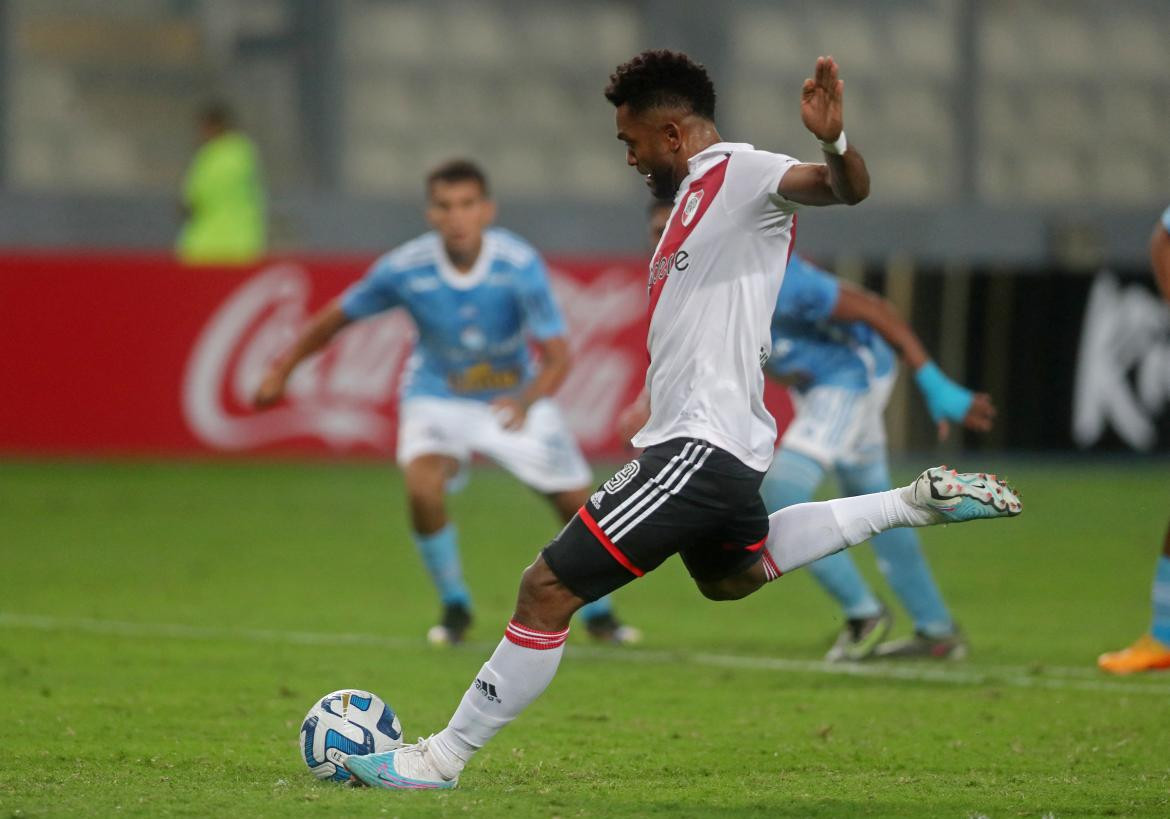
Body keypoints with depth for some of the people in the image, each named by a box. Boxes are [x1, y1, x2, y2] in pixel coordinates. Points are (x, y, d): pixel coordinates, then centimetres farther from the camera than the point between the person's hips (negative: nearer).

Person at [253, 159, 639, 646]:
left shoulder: (520, 266, -27)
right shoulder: (405, 269, -23)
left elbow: (557, 354, -30)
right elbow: (338, 316, -6)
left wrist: (528, 400, -50)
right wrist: (282, 372, 2)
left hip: (513, 399, 1)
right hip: (437, 395, -1)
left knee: (576, 500, 0)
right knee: (422, 485, -27)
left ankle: (597, 613, 28)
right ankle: (454, 606, -2)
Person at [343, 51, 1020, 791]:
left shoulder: (737, 171, -13)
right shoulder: (701, 190, 17)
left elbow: (847, 188, -30)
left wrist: (834, 142, -51)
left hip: (703, 445, -11)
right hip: (706, 436, 11)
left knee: (549, 588, -10)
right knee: (731, 577, 36)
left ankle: (443, 758, -3)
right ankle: (918, 503, 30)